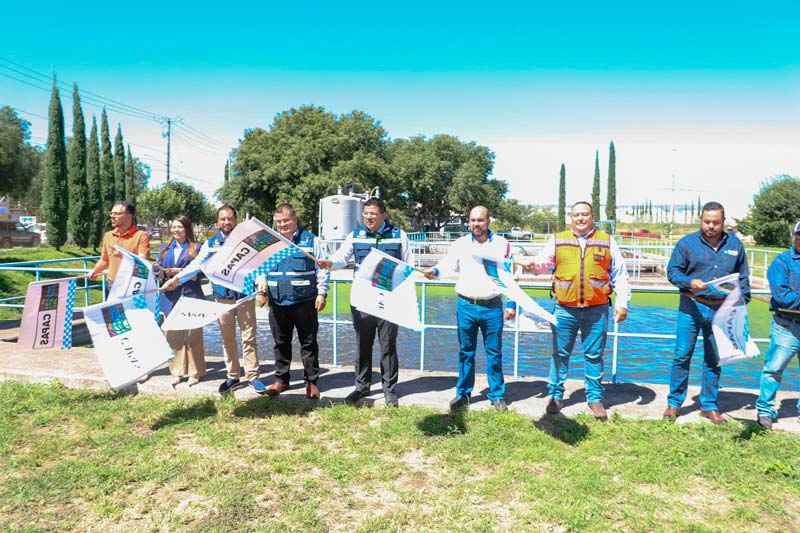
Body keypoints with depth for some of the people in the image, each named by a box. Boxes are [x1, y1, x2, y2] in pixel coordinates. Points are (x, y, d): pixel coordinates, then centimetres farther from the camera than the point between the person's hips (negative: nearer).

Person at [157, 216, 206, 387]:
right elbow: (160, 271, 12)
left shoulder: (196, 248, 3)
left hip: (190, 296, -4)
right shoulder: (165, 248, 16)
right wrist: (161, 270, -10)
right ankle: (177, 371, 15)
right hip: (170, 296, 4)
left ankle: (194, 372, 9)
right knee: (173, 335, 6)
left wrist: (181, 272, -17)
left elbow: (200, 272, -5)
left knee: (192, 335, 0)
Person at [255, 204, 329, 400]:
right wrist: (261, 290, 1)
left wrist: (322, 293, -7)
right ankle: (281, 379, 26)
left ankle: (311, 382, 14)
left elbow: (321, 268, 0)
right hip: (277, 302, 4)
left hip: (305, 302, -3)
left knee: (308, 343, 4)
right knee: (281, 343, 13)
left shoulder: (311, 240, 1)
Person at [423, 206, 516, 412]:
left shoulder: (502, 245, 3)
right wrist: (434, 271, -25)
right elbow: (446, 265, -2)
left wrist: (512, 304, -2)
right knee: (466, 351, 9)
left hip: (493, 307, -1)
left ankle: (497, 395, 19)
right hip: (466, 306, 1)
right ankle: (463, 394, 20)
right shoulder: (460, 244, 5)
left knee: (494, 352, 7)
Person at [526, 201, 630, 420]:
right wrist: (534, 265, -12)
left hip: (597, 310, 0)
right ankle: (556, 396, 21)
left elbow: (620, 275, 8)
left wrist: (622, 303, 2)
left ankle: (595, 398, 23)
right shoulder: (558, 240, 6)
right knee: (560, 354, 7)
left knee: (594, 355, 9)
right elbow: (544, 261, 13)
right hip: (565, 309, 0)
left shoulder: (607, 241, 6)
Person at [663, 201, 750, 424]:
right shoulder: (687, 243, -3)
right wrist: (689, 282, -21)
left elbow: (743, 278, 15)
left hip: (721, 310, 3)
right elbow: (672, 271, -2)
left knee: (714, 360, 11)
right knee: (682, 355, -1)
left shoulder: (735, 244, 7)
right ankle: (674, 403, 12)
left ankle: (709, 405, 24)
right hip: (691, 308, -2)